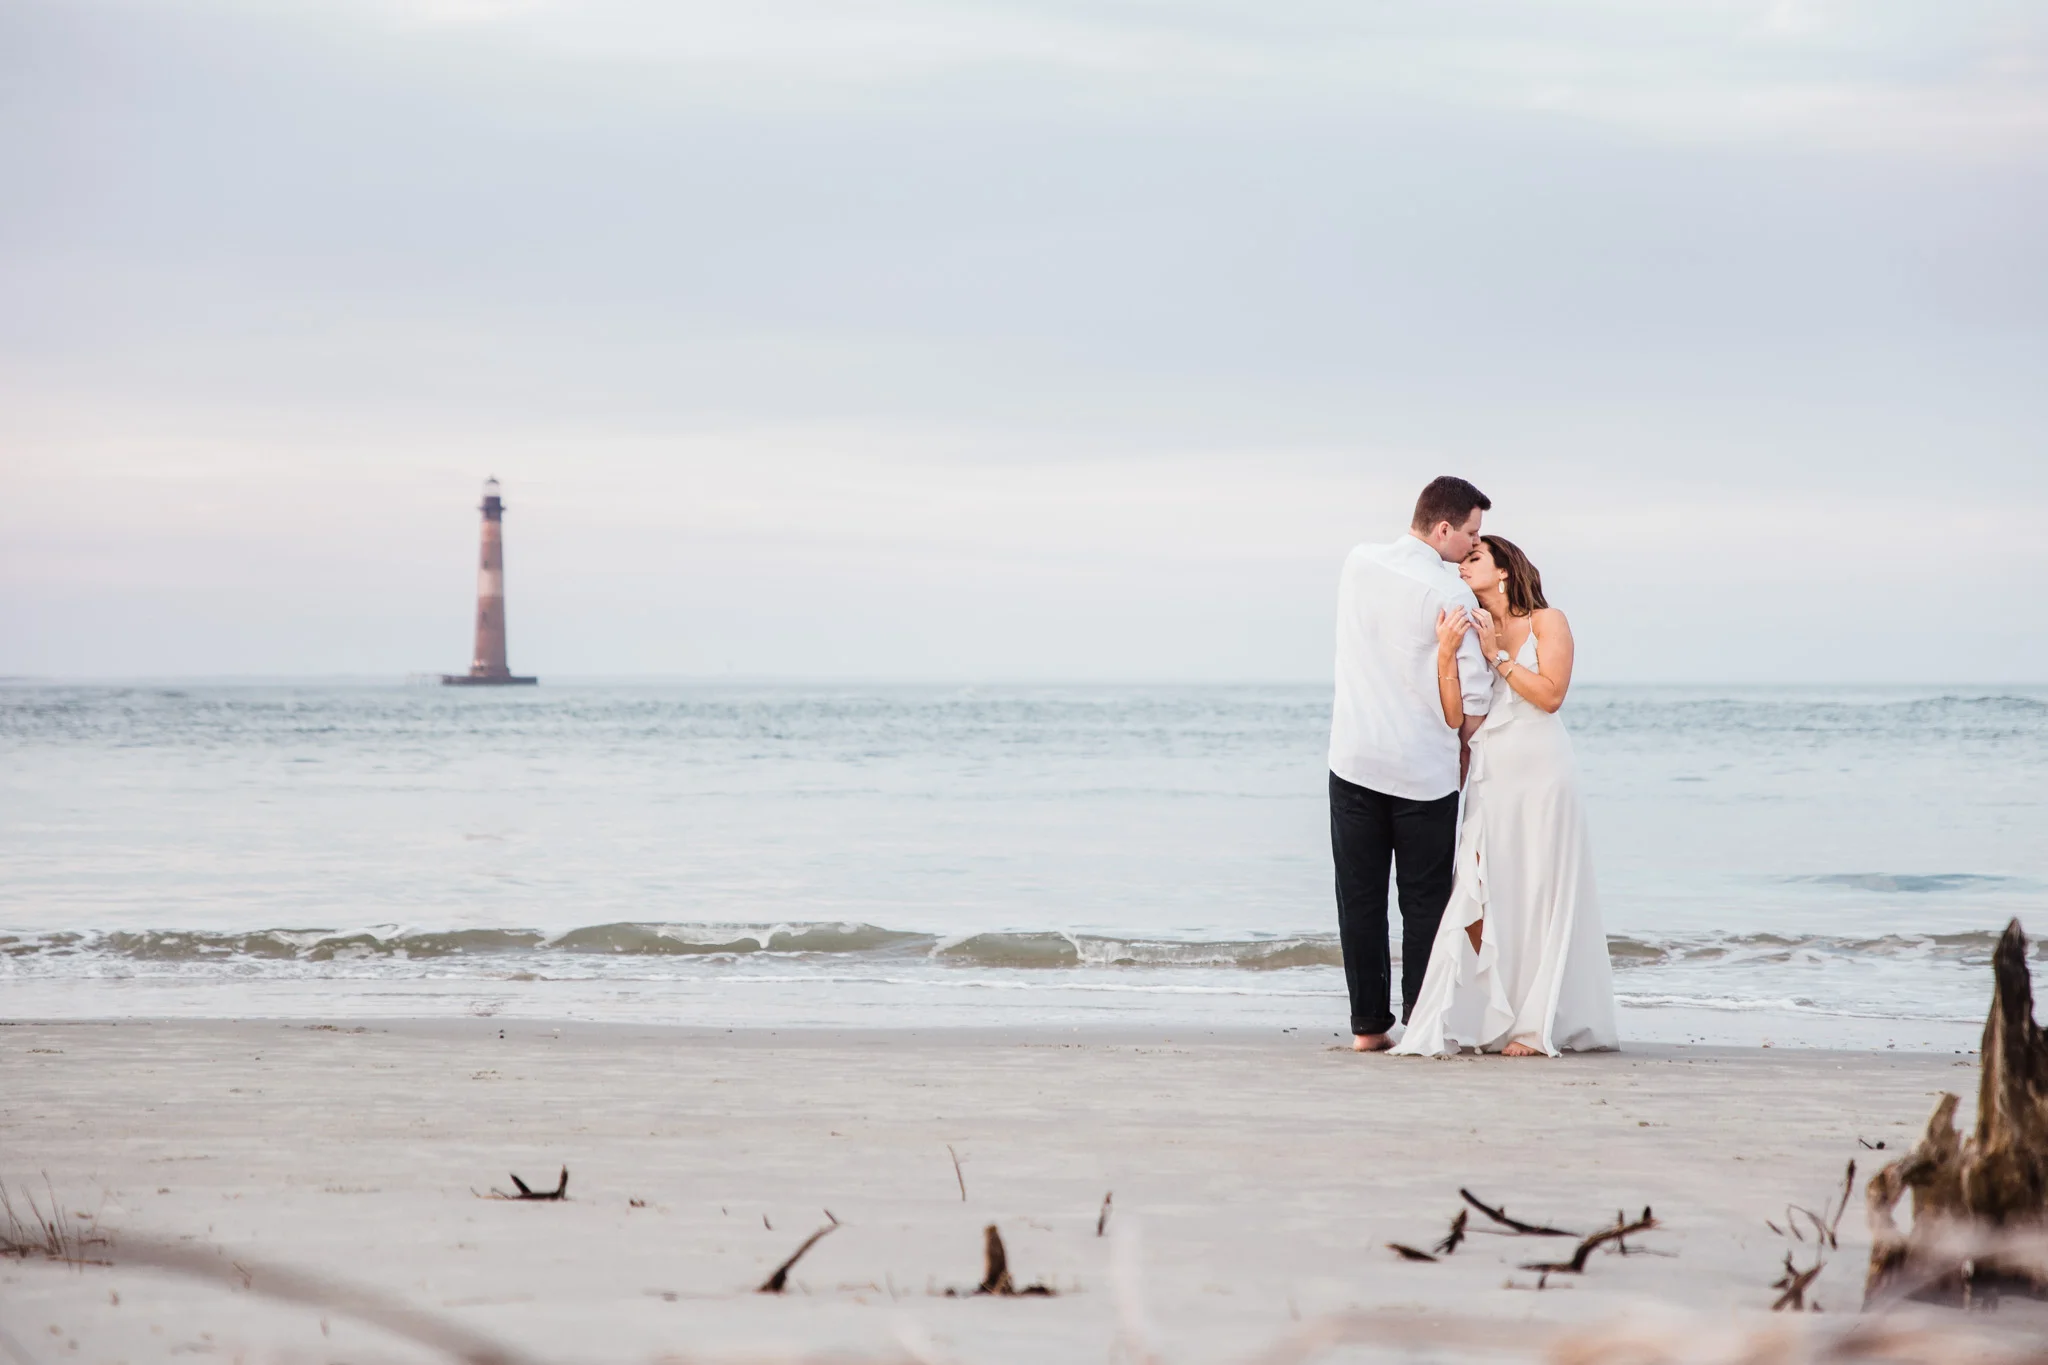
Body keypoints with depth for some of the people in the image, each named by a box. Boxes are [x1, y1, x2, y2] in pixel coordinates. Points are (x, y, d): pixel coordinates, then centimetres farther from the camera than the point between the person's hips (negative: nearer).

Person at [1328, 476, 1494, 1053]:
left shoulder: (1359, 564, 4)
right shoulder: (1452, 594, -11)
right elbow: (1475, 698, -9)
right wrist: (1465, 746, 8)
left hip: (1354, 760, 4)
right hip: (1425, 768, -4)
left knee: (1360, 897, 7)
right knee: (1424, 901, 4)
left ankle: (1368, 1025, 7)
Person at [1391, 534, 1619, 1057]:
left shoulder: (1547, 622, 4)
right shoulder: (1470, 630, 13)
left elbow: (1550, 694, -9)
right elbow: (1453, 715, 1)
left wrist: (1497, 655, -9)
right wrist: (1446, 655, -15)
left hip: (1540, 774, -3)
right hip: (1488, 776, 3)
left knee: (1537, 896, -2)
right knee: (1477, 898, -5)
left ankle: (1537, 1026, 2)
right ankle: (1470, 1022, -3)